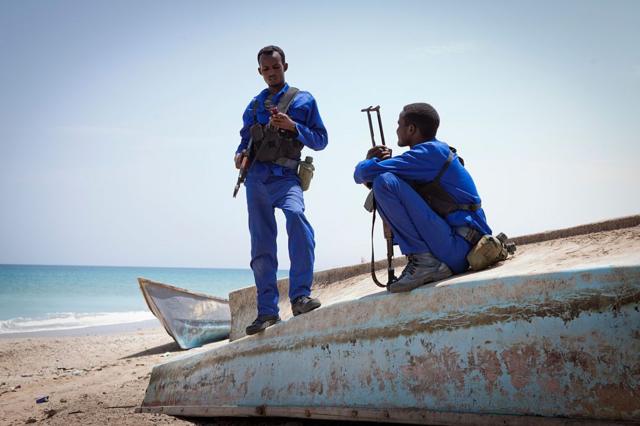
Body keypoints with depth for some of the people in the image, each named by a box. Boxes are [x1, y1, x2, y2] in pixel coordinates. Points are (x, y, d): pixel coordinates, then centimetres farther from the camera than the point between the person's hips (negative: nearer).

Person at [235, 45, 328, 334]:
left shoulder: (303, 100, 10)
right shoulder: (254, 105, 20)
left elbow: (320, 140, 6)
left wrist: (292, 126, -9)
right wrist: (239, 155, 3)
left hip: (285, 177, -4)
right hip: (256, 178, 4)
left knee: (296, 215, -34)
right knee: (261, 244, 2)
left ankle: (300, 296, -34)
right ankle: (267, 311, 8)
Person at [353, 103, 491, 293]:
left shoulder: (430, 151, -11)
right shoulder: (438, 152, 18)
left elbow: (363, 173, -17)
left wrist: (370, 161, 7)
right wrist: (379, 161, 6)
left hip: (460, 246, -10)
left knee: (385, 183, -16)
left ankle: (424, 262, -17)